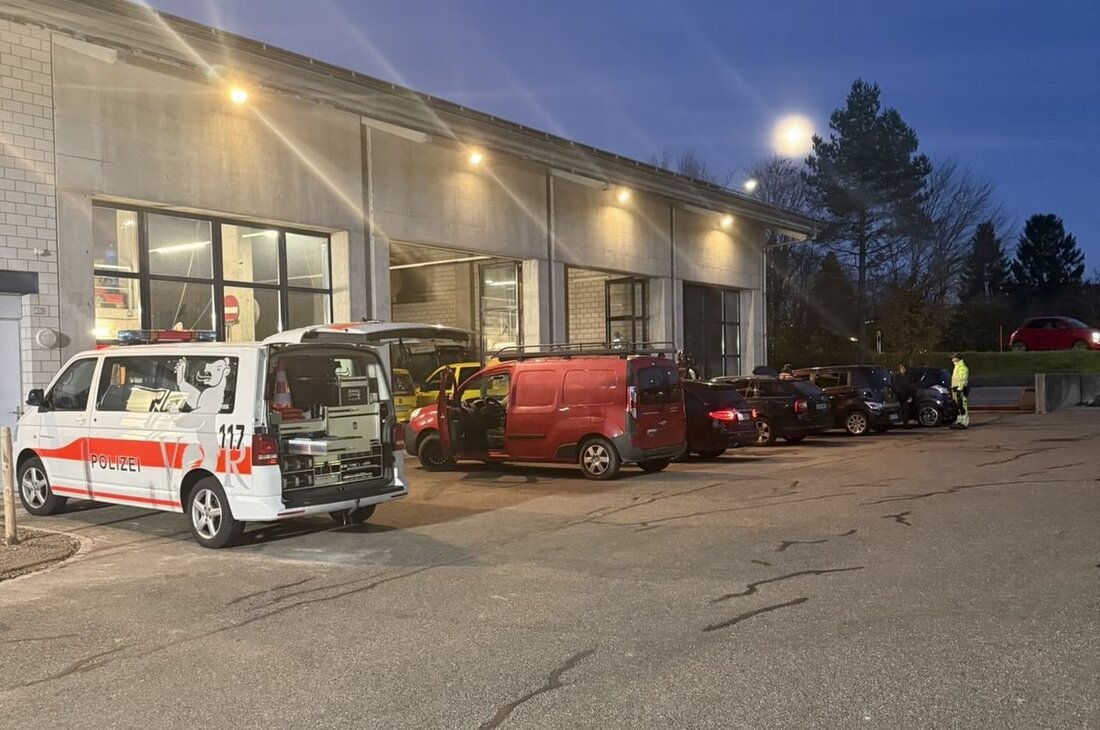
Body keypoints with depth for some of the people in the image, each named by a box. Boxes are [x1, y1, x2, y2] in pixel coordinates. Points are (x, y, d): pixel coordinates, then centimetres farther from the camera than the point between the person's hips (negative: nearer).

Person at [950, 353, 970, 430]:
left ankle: (965, 423, -9)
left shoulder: (963, 368, -13)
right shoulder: (956, 368, 21)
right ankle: (959, 421, 18)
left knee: (963, 406, -10)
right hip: (956, 389, 11)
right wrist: (952, 389, 25)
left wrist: (959, 389, -25)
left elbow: (963, 380, -20)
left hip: (961, 389, -11)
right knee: (958, 407, 13)